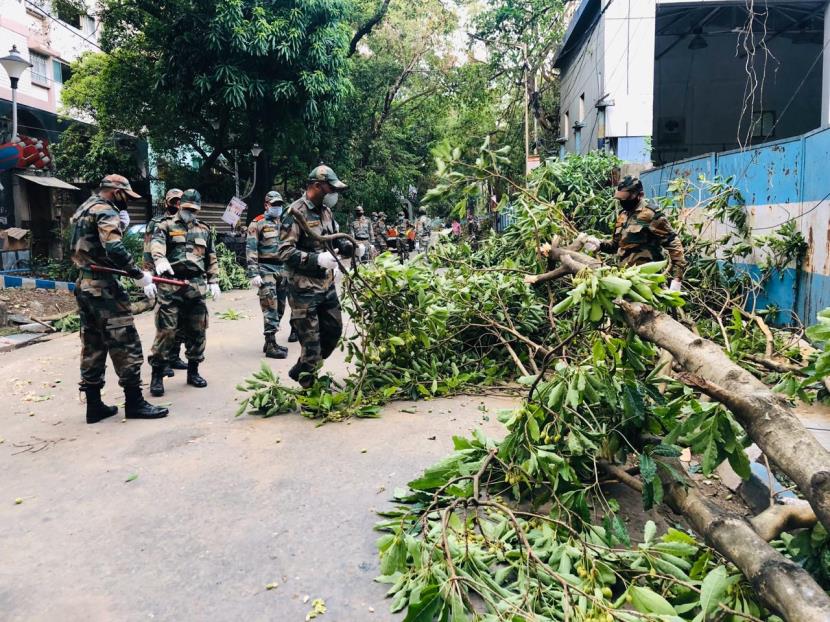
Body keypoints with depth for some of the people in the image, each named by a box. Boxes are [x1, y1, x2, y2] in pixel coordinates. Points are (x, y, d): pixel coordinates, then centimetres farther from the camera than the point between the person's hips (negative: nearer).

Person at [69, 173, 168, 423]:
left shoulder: (82, 210, 18)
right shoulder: (105, 212, -11)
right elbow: (115, 250, -24)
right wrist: (139, 274, -17)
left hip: (83, 285, 10)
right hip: (103, 286, -10)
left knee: (92, 347, 11)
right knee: (125, 344, -4)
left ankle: (94, 405, 15)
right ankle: (134, 403, 0)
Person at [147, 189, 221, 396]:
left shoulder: (204, 230, 18)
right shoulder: (166, 226, 4)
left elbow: (211, 259, 21)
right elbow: (156, 244, -17)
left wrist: (214, 282, 13)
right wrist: (160, 260, -38)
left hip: (197, 286, 4)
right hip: (171, 286, -4)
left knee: (197, 331, 9)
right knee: (166, 331, -7)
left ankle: (193, 371, 22)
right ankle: (157, 375, 3)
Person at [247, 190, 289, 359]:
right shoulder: (258, 224, -3)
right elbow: (251, 250, -9)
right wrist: (254, 274, -18)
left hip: (284, 269, 7)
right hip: (266, 269, -7)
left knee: (279, 307, 10)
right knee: (270, 307, -10)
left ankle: (270, 341, 20)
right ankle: (271, 345, -8)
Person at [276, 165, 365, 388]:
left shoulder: (325, 210, 10)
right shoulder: (296, 213, -15)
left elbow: (335, 240, 23)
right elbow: (284, 252, -22)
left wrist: (352, 247, 2)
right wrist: (317, 259, -29)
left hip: (327, 284, 9)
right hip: (304, 288, -9)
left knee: (333, 330, 18)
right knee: (311, 340, -1)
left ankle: (301, 371, 35)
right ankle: (309, 387, 17)